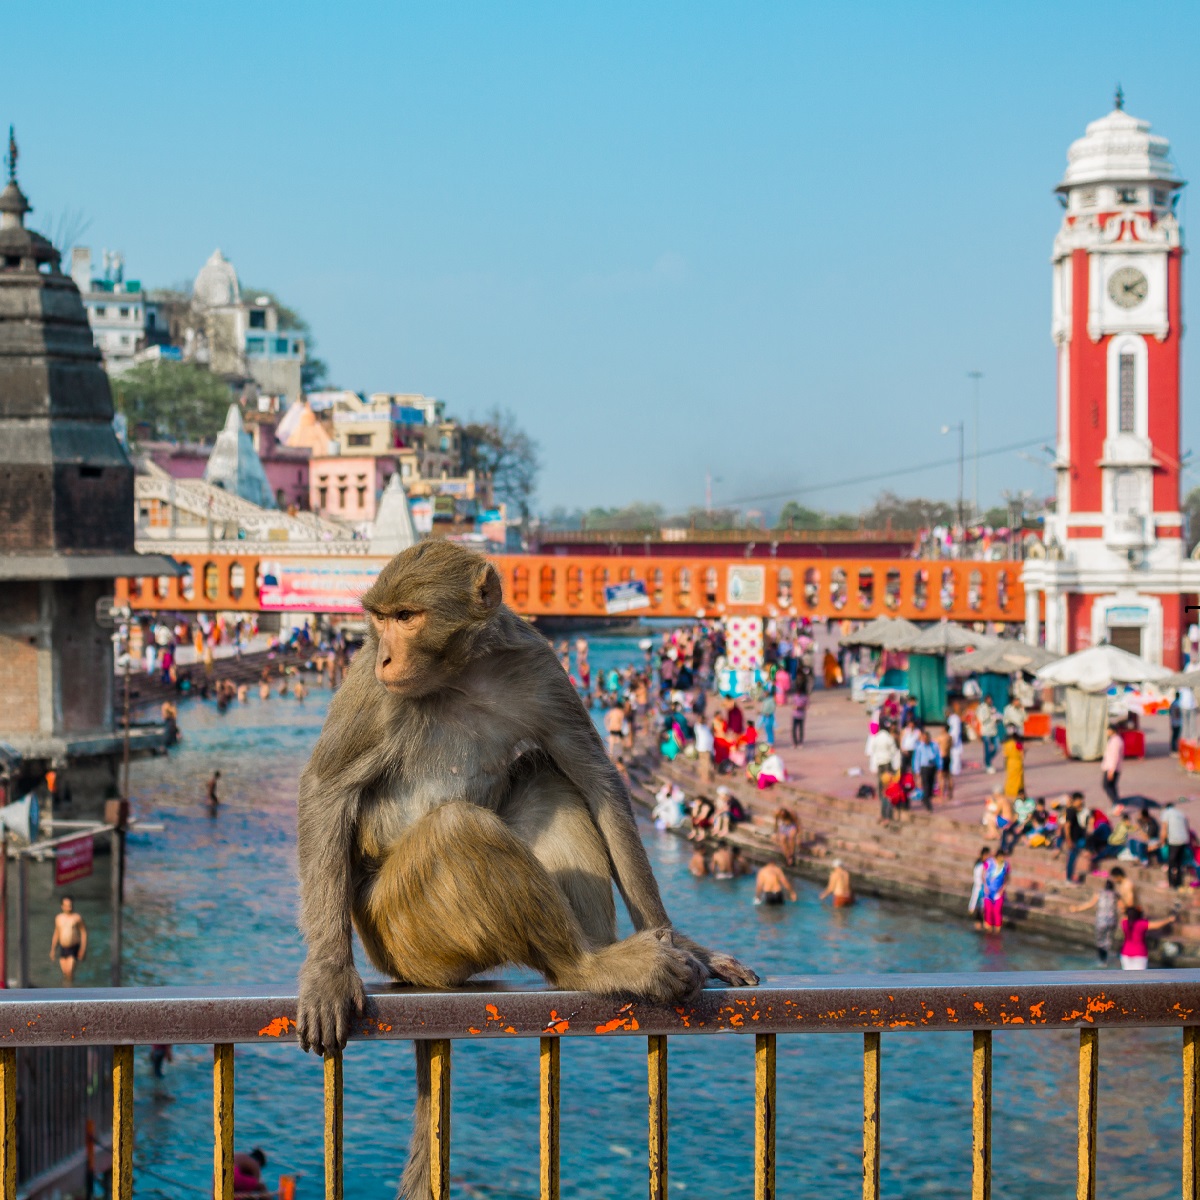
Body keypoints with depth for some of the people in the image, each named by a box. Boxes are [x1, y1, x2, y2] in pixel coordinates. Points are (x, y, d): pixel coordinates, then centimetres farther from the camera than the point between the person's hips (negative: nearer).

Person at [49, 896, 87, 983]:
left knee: (69, 971, -15)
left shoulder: (77, 917, -7)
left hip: (74, 949, -4)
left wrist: (83, 949, -11)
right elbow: (56, 934, 17)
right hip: (62, 948, 4)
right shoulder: (58, 918, 7)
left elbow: (84, 933, -5)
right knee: (64, 971, 5)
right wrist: (52, 950, 17)